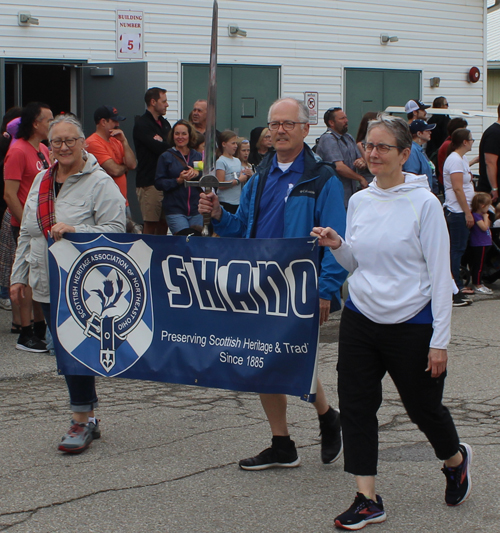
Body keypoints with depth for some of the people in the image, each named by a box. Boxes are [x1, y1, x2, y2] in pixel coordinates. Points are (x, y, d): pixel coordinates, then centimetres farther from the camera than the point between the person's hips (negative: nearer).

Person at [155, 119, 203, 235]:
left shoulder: (198, 156, 14)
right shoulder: (166, 157, 5)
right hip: (175, 211, -3)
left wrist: (197, 174, -11)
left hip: (197, 210, 3)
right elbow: (158, 183, -4)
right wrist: (178, 180, -15)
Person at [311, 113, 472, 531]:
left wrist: (440, 340, -13)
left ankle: (455, 459, 42)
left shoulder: (423, 202, -12)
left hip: (411, 324, -5)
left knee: (424, 407, 11)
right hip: (361, 319, 5)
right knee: (356, 406, 0)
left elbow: (440, 274, -11)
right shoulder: (359, 201, 5)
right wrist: (337, 246, -6)